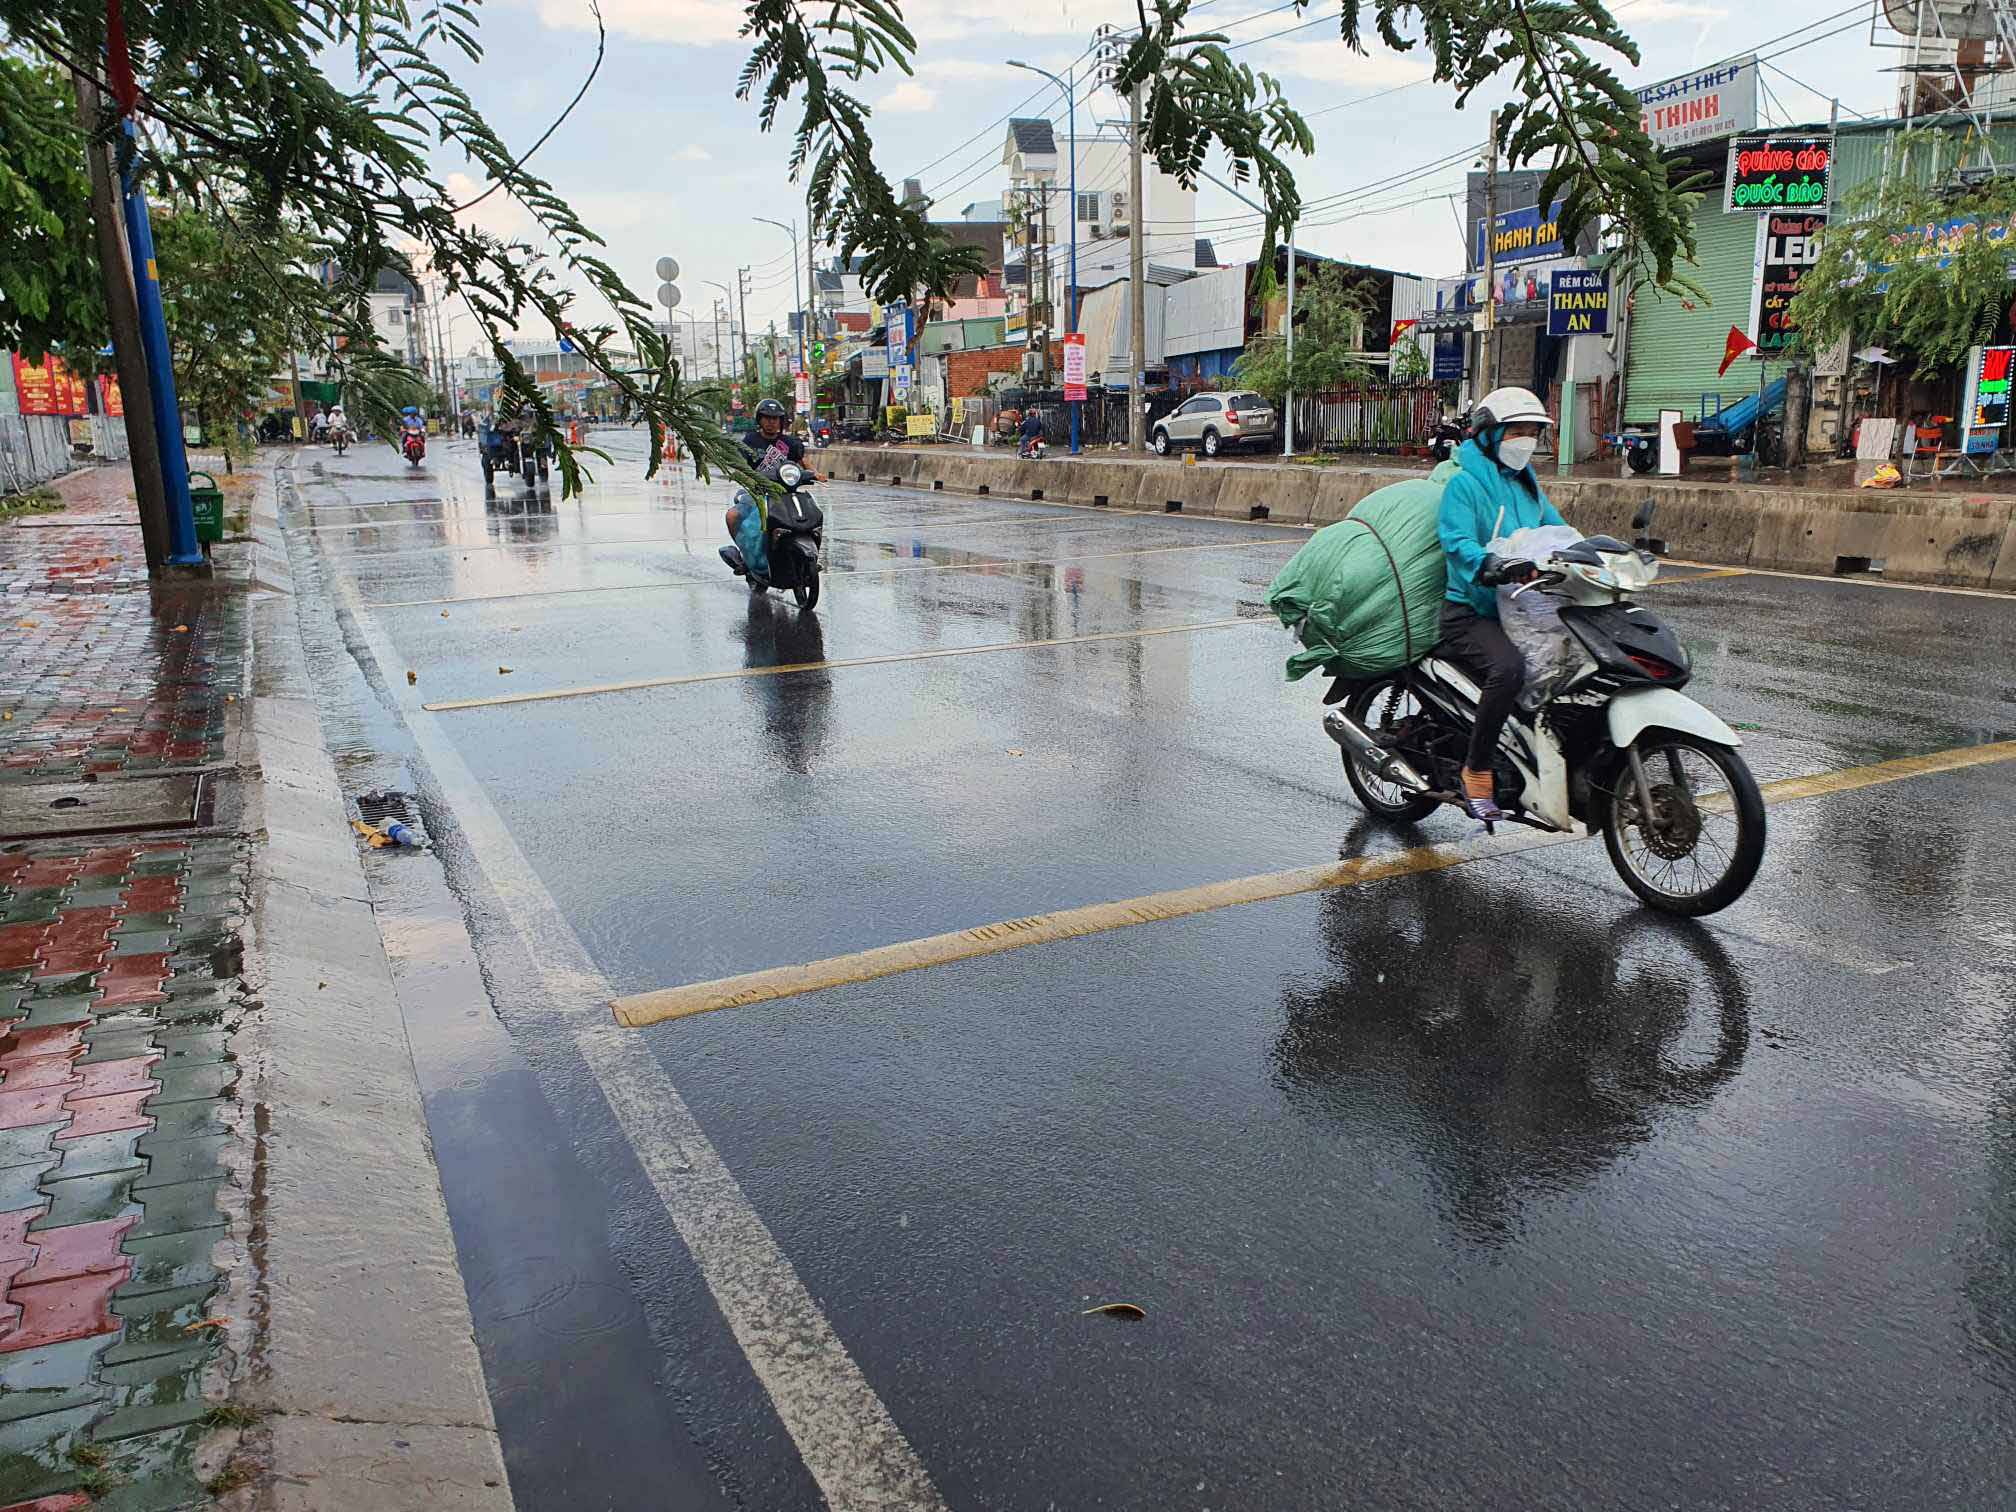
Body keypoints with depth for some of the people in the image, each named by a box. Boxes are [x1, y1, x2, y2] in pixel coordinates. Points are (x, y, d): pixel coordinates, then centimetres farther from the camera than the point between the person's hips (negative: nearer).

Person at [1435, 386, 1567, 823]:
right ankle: (1477, 771, -22)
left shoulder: (1526, 481, 20)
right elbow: (1456, 540, -20)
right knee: (1508, 667, -35)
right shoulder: (1466, 482, -5)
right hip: (1471, 612, -8)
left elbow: (1556, 529, 22)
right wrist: (1489, 566, -40)